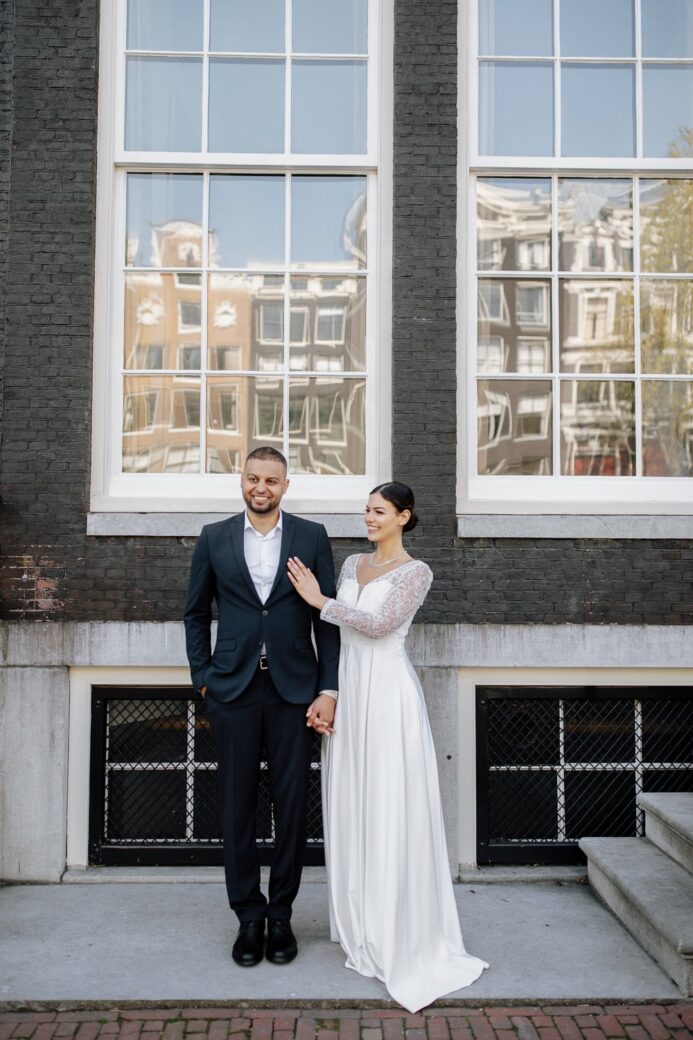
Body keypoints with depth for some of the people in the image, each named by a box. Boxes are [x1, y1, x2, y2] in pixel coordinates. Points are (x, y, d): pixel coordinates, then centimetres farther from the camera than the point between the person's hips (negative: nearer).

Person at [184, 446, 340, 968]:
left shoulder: (312, 536, 2)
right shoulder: (214, 538, 5)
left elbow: (327, 617, 1)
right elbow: (197, 613, 12)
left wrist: (328, 690, -4)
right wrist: (203, 677, 4)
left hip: (293, 688, 0)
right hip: (233, 690, 1)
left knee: (292, 806, 6)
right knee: (238, 807, 7)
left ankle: (281, 916, 21)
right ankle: (249, 917, 21)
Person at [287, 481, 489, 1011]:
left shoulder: (416, 571, -5)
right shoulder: (352, 564, 14)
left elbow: (380, 624, -19)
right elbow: (337, 635, 12)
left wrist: (321, 601, -11)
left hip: (388, 692, -6)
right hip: (349, 691, 6)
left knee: (391, 807, -3)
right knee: (351, 808, 10)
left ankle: (400, 936, 8)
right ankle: (362, 927, 25)